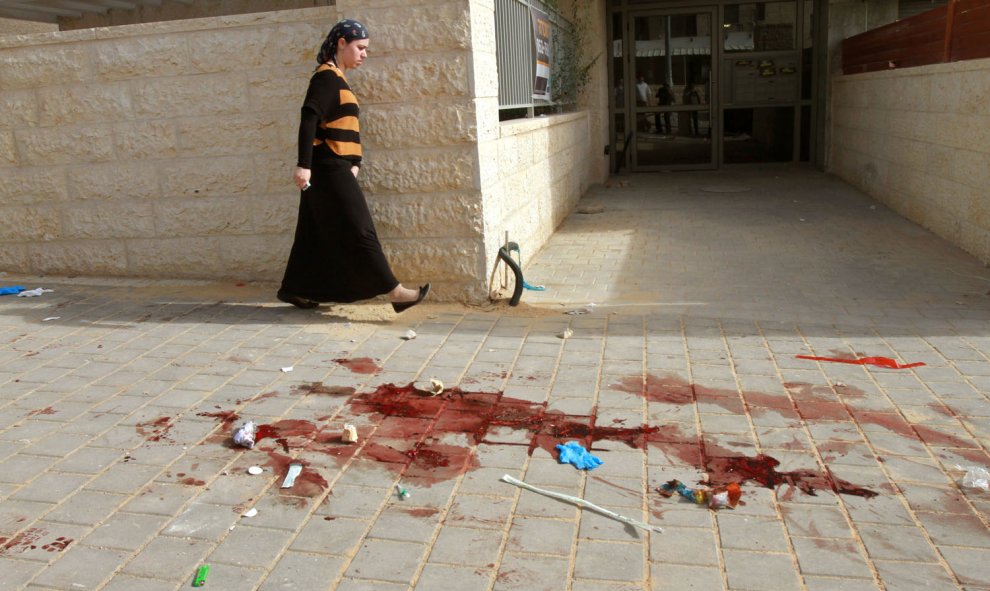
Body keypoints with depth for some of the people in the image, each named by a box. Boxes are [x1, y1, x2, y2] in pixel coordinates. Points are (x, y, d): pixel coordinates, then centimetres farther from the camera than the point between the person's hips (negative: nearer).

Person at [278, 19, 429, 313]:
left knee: (315, 233, 13)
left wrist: (354, 163, 7)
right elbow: (309, 118, -20)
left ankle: (293, 288, 22)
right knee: (358, 230, -9)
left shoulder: (337, 79, 19)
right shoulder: (327, 76, -10)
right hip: (329, 167, -10)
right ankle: (394, 292, -8)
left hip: (333, 168, 10)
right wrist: (304, 164, -27)